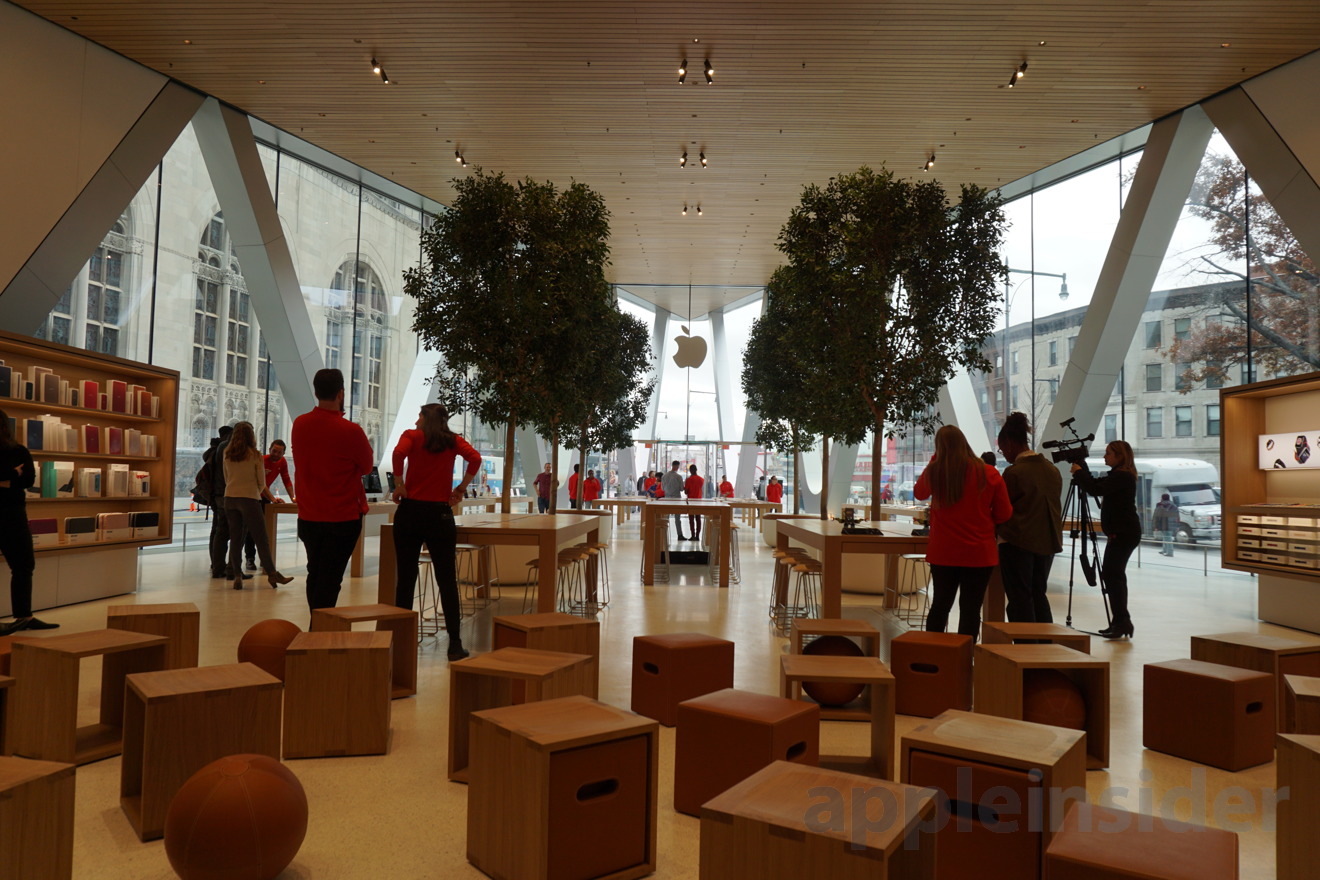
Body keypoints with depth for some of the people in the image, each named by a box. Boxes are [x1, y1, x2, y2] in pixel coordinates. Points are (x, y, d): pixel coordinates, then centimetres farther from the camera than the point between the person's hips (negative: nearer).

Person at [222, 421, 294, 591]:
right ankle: (271, 573, 1)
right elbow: (262, 482, 0)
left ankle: (237, 575, 5)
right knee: (261, 539, 0)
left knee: (235, 539, 7)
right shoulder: (255, 455, -5)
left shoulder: (227, 455, 6)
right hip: (249, 499, -4)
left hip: (230, 499, 4)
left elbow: (226, 478, 13)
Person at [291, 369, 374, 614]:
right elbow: (366, 467, -3)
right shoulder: (350, 431, -18)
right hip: (343, 518, -6)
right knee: (330, 579, 0)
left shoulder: (299, 425, -1)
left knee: (314, 574, 18)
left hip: (308, 517, 6)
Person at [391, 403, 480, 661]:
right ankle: (455, 644, 0)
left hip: (410, 511, 0)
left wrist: (399, 484, -5)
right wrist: (461, 488, 2)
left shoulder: (412, 436, 4)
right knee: (447, 579, 2)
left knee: (405, 578, 8)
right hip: (440, 514, 1)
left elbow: (398, 453, -17)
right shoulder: (454, 441, 9)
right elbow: (475, 458, -8)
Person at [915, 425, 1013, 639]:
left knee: (940, 605, 14)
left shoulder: (934, 472, -9)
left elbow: (919, 493, 12)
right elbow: (1004, 514, 0)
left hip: (942, 552, 1)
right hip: (980, 553, -1)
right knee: (971, 609, 6)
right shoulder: (989, 474, -9)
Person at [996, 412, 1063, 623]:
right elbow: (1054, 506, 13)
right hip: (1048, 541, 7)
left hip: (1018, 542, -7)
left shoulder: (1014, 472, -16)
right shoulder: (1053, 470, 6)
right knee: (1038, 594, 18)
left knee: (1019, 599, 3)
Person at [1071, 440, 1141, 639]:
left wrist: (1079, 472, -13)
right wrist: (1082, 471, 8)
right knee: (1114, 574, 12)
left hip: (1124, 533, -11)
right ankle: (1120, 622, 18)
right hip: (1120, 532, 11)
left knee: (1111, 574, -11)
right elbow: (1097, 486, 21)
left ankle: (1121, 621, -10)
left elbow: (1096, 489, -26)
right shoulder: (1120, 475, 16)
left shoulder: (1122, 477, -15)